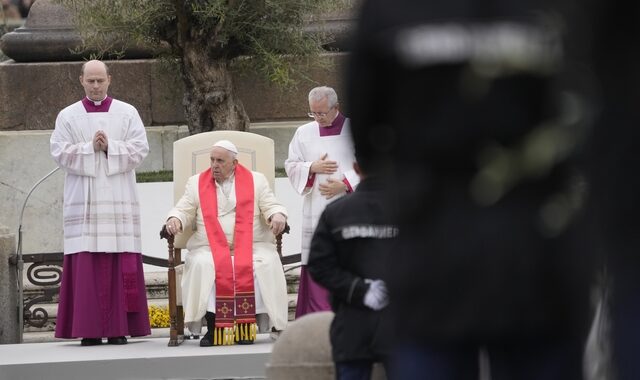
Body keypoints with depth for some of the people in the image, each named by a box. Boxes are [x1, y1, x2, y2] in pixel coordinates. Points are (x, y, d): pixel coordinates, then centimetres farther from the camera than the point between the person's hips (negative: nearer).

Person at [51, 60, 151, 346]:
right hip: (83, 201, 0)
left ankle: (119, 328, -3)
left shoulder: (127, 113, 9)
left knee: (120, 265, -4)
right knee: (86, 265, -6)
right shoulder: (68, 116, 9)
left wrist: (110, 148, -12)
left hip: (120, 202, 0)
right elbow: (59, 152, 0)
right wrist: (90, 148, -12)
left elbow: (140, 149, 1)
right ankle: (89, 329, -5)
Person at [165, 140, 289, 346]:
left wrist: (277, 216, -15)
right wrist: (174, 219, -11)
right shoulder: (196, 183, 17)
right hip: (210, 249, 0)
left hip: (250, 246, 0)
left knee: (265, 264, -32)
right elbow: (183, 211, 12)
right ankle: (212, 327, -30)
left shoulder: (256, 181, 14)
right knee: (203, 267, -33)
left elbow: (271, 206, 8)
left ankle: (247, 327, -27)